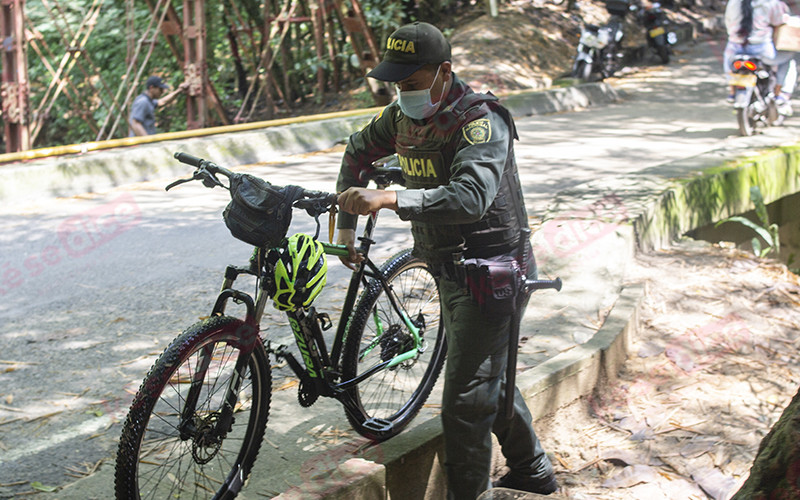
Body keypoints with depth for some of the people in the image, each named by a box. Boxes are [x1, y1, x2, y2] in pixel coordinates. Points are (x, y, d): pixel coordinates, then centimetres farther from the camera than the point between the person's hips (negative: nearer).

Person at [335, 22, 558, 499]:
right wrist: (347, 224, 19)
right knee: (489, 376, 23)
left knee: (466, 398, -8)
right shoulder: (402, 115, 1)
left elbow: (471, 197, -40)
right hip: (452, 271, 9)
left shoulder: (480, 121, -23)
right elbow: (359, 151, 20)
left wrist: (389, 199, -46)